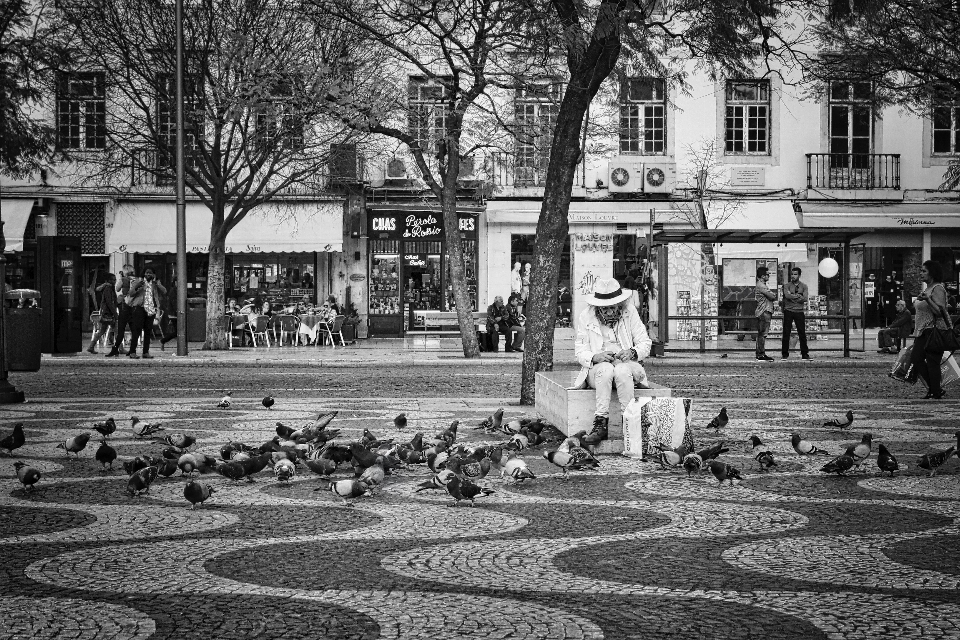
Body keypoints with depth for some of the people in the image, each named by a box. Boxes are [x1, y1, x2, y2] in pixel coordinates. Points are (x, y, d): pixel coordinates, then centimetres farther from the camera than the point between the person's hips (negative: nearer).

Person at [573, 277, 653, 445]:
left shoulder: (629, 312, 4)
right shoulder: (586, 317, 3)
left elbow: (645, 343, 5)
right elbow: (580, 352, 2)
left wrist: (633, 352, -18)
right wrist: (595, 357, -21)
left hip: (627, 365, 0)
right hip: (597, 368, 0)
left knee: (622, 370, -36)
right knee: (606, 369, -37)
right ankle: (601, 423, -42)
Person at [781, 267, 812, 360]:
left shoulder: (803, 286, 9)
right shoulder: (787, 285, 7)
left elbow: (805, 298, -6)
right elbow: (787, 295, -12)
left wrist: (792, 296, -12)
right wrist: (798, 296, -10)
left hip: (799, 311, 1)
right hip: (788, 311, -1)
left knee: (802, 333, 0)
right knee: (786, 333, -1)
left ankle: (804, 354, 4)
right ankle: (785, 354, 4)